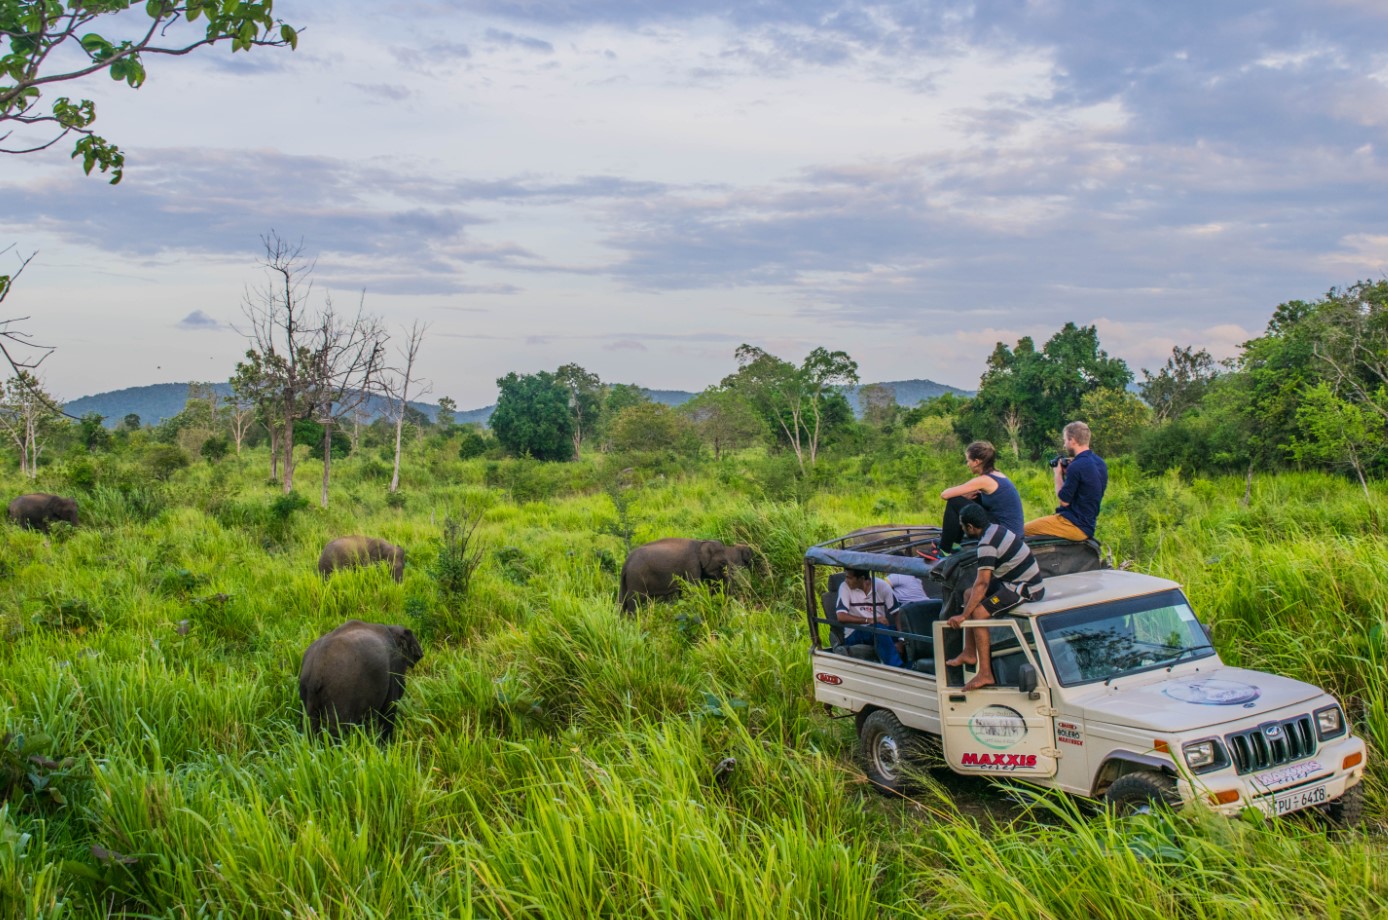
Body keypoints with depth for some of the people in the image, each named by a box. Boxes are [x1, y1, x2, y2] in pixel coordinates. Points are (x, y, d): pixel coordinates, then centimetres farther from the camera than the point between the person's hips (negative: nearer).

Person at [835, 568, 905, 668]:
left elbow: (897, 613, -4)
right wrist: (869, 620, -23)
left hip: (881, 631, 3)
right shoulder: (845, 587, -4)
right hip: (855, 634, -3)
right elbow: (841, 617, -13)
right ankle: (897, 668, -36)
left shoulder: (882, 586, -1)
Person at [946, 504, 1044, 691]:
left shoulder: (987, 545, -23)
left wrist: (963, 616, -26)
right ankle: (969, 653, 16)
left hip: (1025, 589, -11)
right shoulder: (995, 529, 6)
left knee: (979, 612, -21)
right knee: (969, 594, 14)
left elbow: (982, 583, -28)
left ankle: (985, 674, -22)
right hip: (1019, 579, 11)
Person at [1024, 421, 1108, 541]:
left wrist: (1058, 475, -2)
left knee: (1024, 530, -2)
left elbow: (1064, 501, -15)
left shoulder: (1077, 467, -22)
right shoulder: (1099, 462, 8)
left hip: (1075, 525, -10)